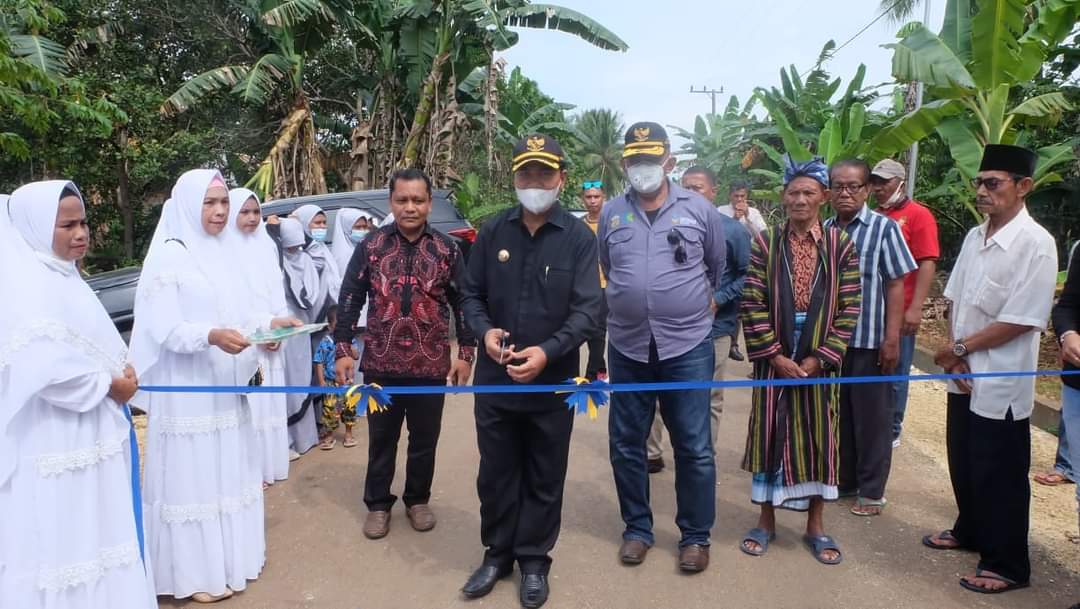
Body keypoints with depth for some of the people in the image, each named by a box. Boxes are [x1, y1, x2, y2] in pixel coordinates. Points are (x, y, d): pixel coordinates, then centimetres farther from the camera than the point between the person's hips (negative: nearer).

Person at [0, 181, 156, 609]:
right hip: (55, 440, -9)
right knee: (61, 536, 3)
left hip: (87, 431, 9)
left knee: (91, 531, 20)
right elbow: (48, 369, -27)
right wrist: (110, 385, -14)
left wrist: (119, 371, 1)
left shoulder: (62, 275, 9)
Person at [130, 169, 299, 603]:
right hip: (186, 387, -7)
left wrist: (269, 323, -4)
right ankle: (194, 572, 13)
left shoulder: (224, 252, 9)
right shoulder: (169, 255, -11)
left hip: (225, 383, 7)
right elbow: (166, 328, -17)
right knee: (193, 474, 1)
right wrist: (212, 336, -32)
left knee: (227, 470, 15)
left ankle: (228, 555, 29)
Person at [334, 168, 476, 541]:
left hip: (431, 364, 0)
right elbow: (349, 299, 2)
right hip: (381, 363, 0)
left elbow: (463, 302, 4)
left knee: (425, 438, 12)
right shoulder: (370, 246, 0)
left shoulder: (446, 250, 1)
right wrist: (343, 348, -3)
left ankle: (418, 500, 32)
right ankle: (378, 503, 29)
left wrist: (466, 352, 0)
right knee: (381, 437, 12)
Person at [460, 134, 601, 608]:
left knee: (544, 479, 13)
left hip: (553, 382, -2)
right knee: (495, 473, 16)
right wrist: (484, 330, -13)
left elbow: (588, 310, -12)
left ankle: (534, 560, 32)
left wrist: (547, 351, -25)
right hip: (494, 379, 2)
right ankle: (497, 553, 36)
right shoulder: (492, 232, 1)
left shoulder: (579, 238, -7)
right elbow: (472, 294, 7)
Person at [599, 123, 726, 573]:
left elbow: (716, 266, 13)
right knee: (626, 445, 11)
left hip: (688, 346, -2)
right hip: (627, 347, 2)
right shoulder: (610, 213, 4)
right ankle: (637, 529, 28)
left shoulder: (699, 209, -1)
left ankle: (696, 536, 22)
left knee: (694, 448, 5)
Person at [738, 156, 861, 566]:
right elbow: (752, 304, -6)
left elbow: (849, 308, -3)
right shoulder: (766, 242, -3)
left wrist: (820, 357, -10)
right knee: (770, 436, 7)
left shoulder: (841, 244, -1)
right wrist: (774, 354, -12)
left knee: (819, 439, 9)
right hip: (774, 360, -1)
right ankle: (766, 521, 24)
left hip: (821, 361, 1)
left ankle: (815, 526, 25)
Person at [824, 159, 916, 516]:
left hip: (869, 340, -4)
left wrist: (892, 339, -11)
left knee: (871, 417, 7)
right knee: (838, 413, 14)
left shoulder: (884, 228, -5)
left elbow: (895, 286, -6)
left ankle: (872, 490, 19)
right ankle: (843, 479, 30)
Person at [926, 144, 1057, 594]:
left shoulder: (1035, 243, -16)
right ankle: (969, 531, 41)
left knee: (999, 477, 5)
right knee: (963, 463, 20)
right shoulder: (974, 237, 6)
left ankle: (1007, 565, 22)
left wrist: (959, 348, -12)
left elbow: (1021, 321, -19)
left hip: (1001, 383, -7)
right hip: (964, 376, 7)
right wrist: (954, 355, -5)